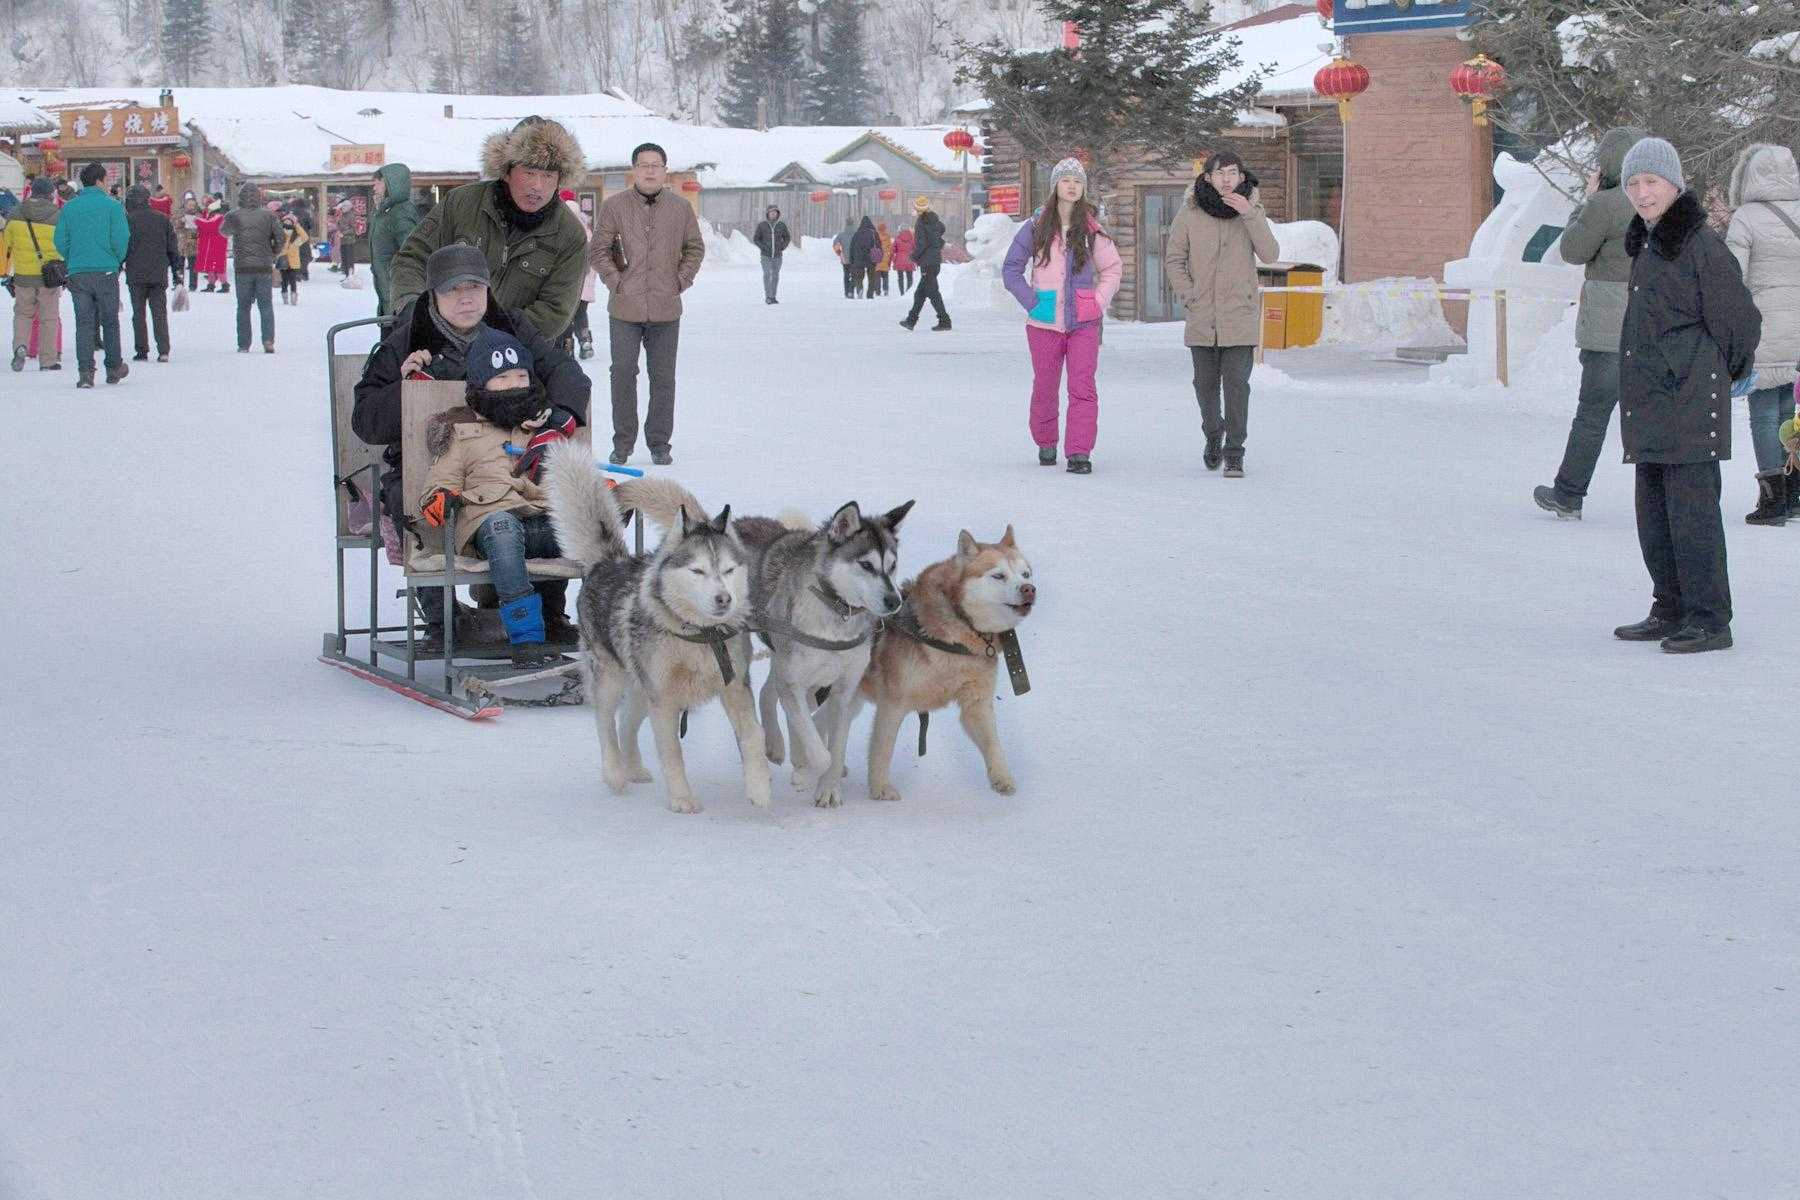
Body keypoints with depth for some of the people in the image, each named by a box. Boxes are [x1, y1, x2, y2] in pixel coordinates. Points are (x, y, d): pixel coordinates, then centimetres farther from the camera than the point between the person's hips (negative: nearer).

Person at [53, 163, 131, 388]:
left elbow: (60, 241, 2)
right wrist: (117, 260, 9)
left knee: (84, 322, 4)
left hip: (77, 274, 2)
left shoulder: (69, 207, 5)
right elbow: (121, 239, -10)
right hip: (106, 271, -2)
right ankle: (114, 368, 20)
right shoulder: (112, 206, -5)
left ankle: (85, 371, -7)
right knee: (110, 321, 12)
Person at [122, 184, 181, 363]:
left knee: (138, 313, 5)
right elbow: (174, 249, 9)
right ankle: (163, 351, -5)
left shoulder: (127, 220, -3)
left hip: (136, 276, -3)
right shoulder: (163, 219, 7)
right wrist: (177, 274, 13)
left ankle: (141, 350, 2)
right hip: (159, 275, 3)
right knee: (160, 313, 4)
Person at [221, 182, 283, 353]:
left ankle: (244, 345, 8)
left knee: (243, 307, 8)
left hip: (242, 268, 0)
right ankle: (268, 340, -8)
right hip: (264, 268, 1)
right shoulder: (268, 216, -3)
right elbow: (280, 238, -2)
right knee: (266, 305, 7)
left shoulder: (235, 217, -5)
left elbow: (224, 231, 14)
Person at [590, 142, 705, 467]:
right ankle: (622, 444, 10)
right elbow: (598, 251, 3)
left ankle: (659, 443, 15)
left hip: (666, 309, 2)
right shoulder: (615, 206, -1)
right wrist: (615, 281, -5)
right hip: (625, 309, -1)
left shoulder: (681, 208, 5)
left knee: (663, 379, 6)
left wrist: (681, 280, 5)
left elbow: (695, 248, 16)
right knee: (623, 376, 1)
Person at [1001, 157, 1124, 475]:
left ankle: (1079, 452, -11)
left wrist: (1099, 303, 0)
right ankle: (1045, 443, 30)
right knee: (1045, 387, 10)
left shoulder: (1092, 229, 3)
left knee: (1083, 388, -10)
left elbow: (1113, 268, 12)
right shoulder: (1036, 226, 1)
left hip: (1084, 322, 0)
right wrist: (1031, 302, -5)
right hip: (1045, 323, 0)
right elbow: (1011, 268, 5)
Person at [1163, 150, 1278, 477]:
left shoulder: (1252, 211, 0)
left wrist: (1250, 214, -22)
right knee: (1205, 383, 10)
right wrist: (1190, 298, -4)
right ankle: (1213, 435, 35)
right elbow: (1173, 260, 6)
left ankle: (1234, 454, -5)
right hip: (1202, 316, 1)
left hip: (1240, 315, -1)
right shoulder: (1190, 213, -2)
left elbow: (1270, 255, -12)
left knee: (1236, 383, -10)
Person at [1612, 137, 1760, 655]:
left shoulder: (1701, 244, -12)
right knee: (1654, 511, 12)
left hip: (1690, 399, -9)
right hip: (1650, 399, 9)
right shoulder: (1646, 244, 14)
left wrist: (1721, 373, 5)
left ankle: (1710, 620, -5)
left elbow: (1740, 322, -7)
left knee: (1691, 507, -9)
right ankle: (1671, 612, 21)